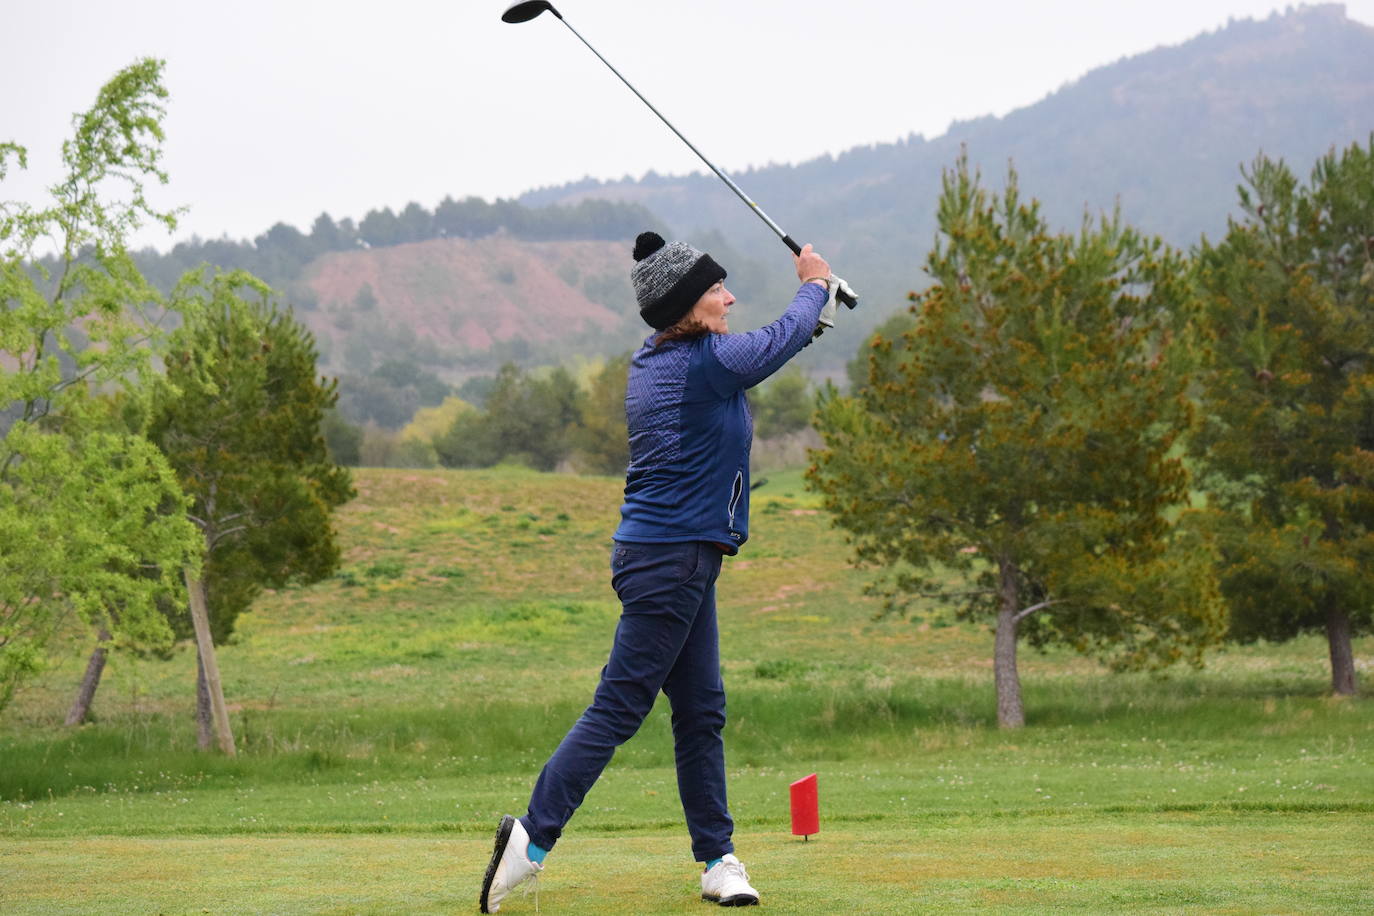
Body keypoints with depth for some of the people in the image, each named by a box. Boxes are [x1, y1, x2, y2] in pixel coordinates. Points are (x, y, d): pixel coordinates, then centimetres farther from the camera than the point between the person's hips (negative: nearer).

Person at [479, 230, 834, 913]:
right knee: (618, 708, -9)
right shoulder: (705, 363, -14)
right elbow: (782, 339, 2)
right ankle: (533, 837, -9)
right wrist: (814, 285, 20)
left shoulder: (654, 362, 11)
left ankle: (718, 857, 14)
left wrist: (809, 305, 30)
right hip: (672, 557, -10)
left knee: (702, 712, 10)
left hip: (679, 559, 10)